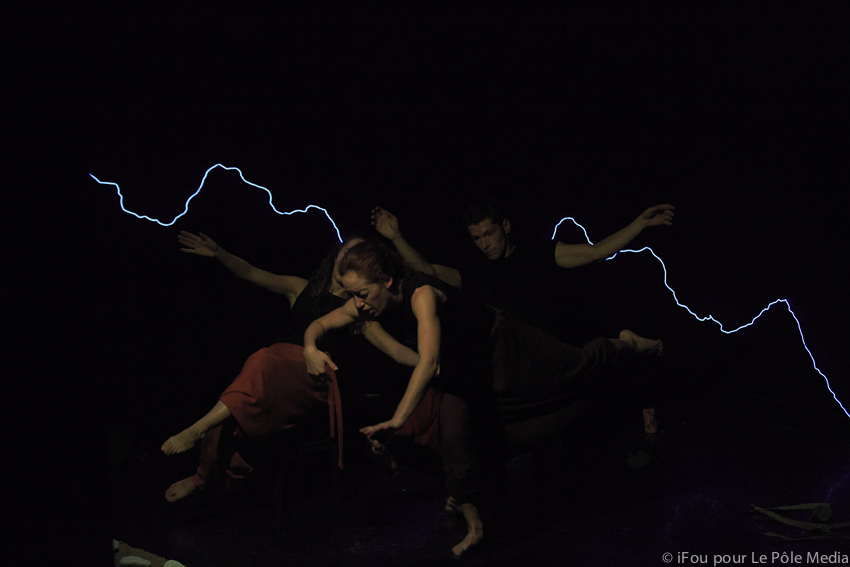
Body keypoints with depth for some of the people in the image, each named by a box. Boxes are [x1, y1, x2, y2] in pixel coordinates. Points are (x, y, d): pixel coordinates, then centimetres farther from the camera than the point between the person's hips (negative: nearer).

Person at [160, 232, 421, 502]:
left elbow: (394, 349, 9)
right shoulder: (301, 288, 23)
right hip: (280, 361, 3)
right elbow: (252, 274, 14)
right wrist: (218, 253, -2)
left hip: (314, 380, -3)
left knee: (264, 364, -35)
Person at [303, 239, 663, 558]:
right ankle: (474, 527, 13)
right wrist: (310, 348, -34)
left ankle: (624, 343, 41)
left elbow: (429, 359, -54)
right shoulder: (369, 304, -20)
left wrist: (397, 420, -60)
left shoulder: (421, 294, -43)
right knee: (455, 443, -1)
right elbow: (320, 324, -8)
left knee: (575, 369, 10)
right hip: (462, 371, 6)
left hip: (502, 348, -6)